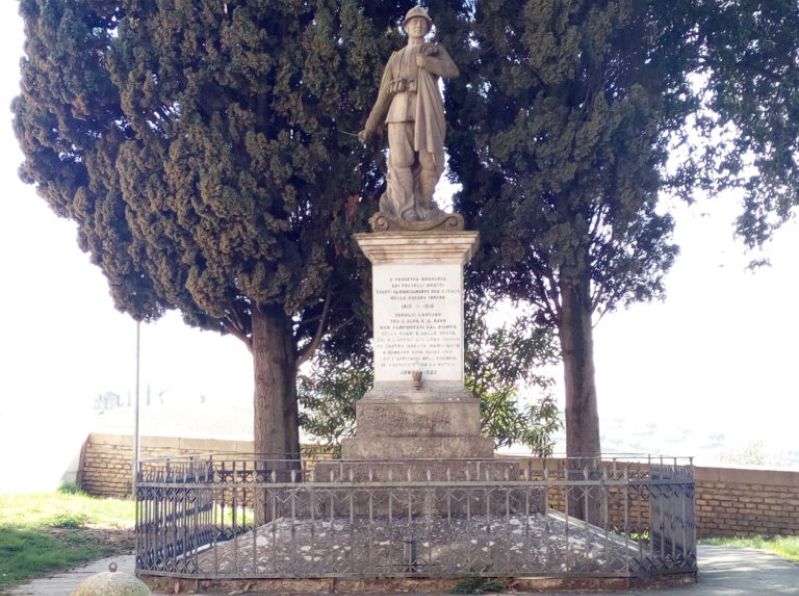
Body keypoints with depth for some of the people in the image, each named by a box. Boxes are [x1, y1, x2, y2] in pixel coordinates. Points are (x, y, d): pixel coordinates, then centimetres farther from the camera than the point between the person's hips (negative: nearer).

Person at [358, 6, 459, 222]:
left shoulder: (436, 51, 21)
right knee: (401, 161, -13)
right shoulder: (396, 58, 22)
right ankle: (405, 210, -18)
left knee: (430, 162, -6)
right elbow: (383, 95, 21)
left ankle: (422, 207, 6)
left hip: (427, 113, 0)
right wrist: (369, 128, 16)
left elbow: (452, 71, 0)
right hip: (401, 112, 0)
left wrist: (424, 61, -5)